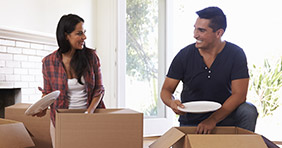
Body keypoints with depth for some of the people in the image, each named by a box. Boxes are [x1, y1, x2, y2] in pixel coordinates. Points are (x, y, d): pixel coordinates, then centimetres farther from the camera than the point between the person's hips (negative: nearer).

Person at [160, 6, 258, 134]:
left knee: (249, 111, -25)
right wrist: (172, 102, -27)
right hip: (191, 121, 0)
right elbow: (166, 90, -1)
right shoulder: (185, 55, -8)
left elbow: (239, 94, -16)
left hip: (223, 116, 0)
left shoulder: (236, 54, -10)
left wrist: (213, 120, -27)